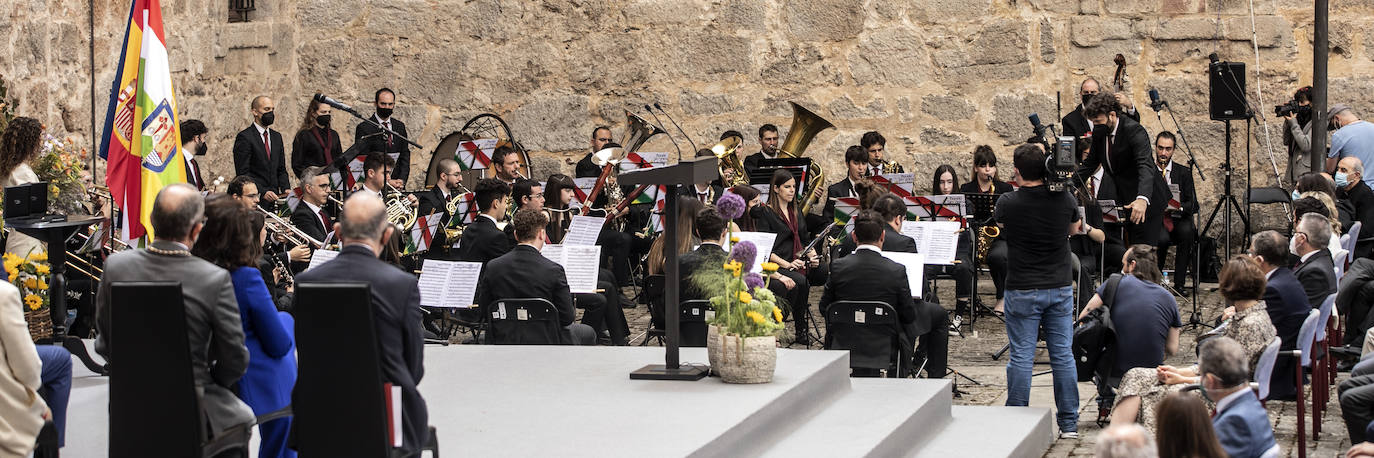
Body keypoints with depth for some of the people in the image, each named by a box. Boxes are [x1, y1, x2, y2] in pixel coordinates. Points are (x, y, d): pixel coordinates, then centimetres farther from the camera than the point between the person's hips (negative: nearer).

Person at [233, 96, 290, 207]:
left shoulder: (277, 136, 17)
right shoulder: (244, 137, -5)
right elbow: (242, 173, -10)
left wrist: (286, 189, 1)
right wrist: (262, 192, -19)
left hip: (274, 199, 6)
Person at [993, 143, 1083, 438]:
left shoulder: (1007, 203, -13)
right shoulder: (1065, 200, -5)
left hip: (1022, 290, -3)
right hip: (1060, 287, 3)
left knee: (1021, 356, 3)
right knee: (1063, 355, 8)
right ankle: (1069, 423, 12)